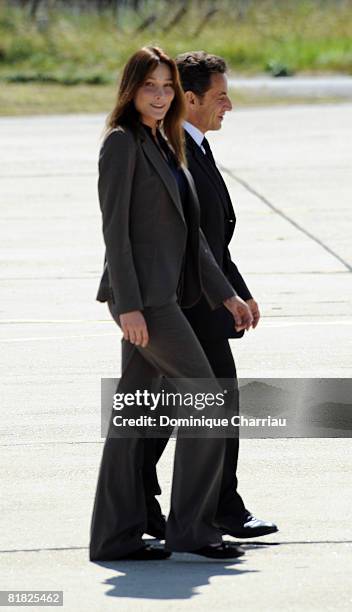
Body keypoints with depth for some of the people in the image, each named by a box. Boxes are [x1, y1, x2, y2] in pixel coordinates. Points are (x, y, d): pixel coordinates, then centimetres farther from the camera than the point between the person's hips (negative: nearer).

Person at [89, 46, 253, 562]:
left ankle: (115, 537, 8)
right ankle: (192, 526, -5)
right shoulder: (122, 143, -9)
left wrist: (226, 294, 14)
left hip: (162, 295, 9)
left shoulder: (165, 147, 18)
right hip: (140, 296, -9)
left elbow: (189, 234, 20)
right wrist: (128, 305, -21)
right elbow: (114, 227, -15)